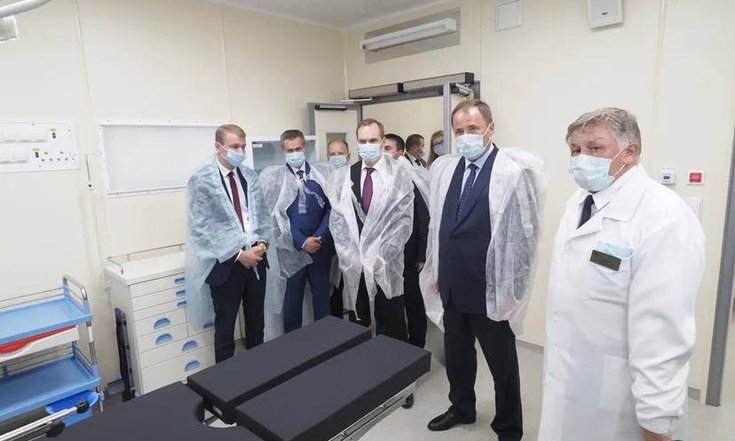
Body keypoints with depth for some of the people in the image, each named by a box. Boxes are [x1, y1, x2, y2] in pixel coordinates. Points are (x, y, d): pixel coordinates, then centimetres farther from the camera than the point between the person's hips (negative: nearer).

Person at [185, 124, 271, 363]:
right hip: (225, 263, -5)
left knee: (256, 322, 17)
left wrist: (262, 243, -7)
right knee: (225, 327, 10)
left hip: (256, 258, 5)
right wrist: (238, 254, -17)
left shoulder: (250, 175, 7)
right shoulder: (201, 180, -9)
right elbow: (202, 228, -15)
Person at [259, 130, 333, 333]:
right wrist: (301, 241, -11)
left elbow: (332, 208, 1)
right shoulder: (272, 176, 0)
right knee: (291, 301, 8)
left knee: (323, 297, 12)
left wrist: (319, 237, -9)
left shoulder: (324, 173, 3)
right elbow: (276, 215, -5)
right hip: (290, 249, -1)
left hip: (321, 246, 1)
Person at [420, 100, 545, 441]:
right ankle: (461, 408, 48)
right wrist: (435, 271, 11)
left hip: (491, 292, -5)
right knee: (456, 355, 23)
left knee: (502, 364, 15)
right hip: (452, 288, 6)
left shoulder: (515, 172, -15)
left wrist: (511, 291, -10)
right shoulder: (443, 168, 4)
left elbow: (523, 236, -13)